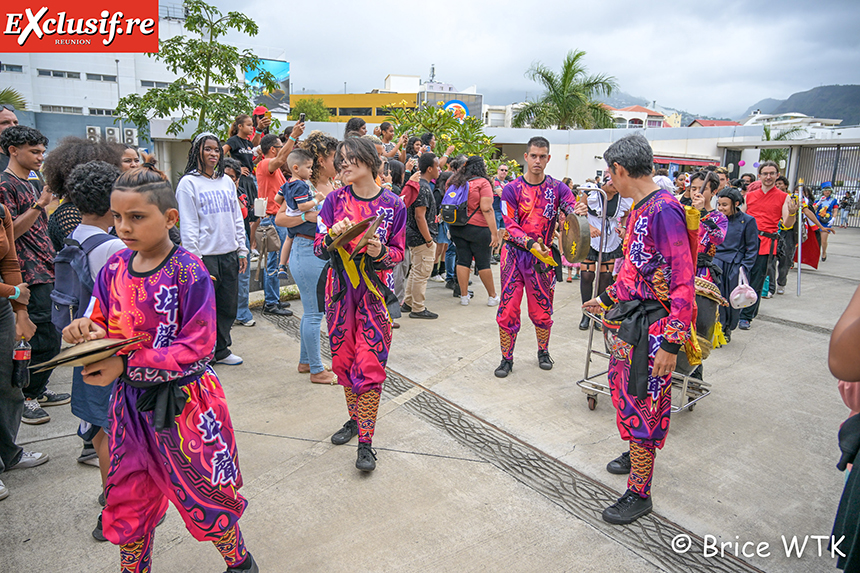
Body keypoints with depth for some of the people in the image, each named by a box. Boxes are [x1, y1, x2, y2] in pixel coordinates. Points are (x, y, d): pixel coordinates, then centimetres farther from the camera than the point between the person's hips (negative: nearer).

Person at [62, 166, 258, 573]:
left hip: (183, 402, -5)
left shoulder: (189, 271, -18)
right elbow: (103, 324, 10)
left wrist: (125, 364, -25)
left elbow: (196, 348, -20)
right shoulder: (115, 266, 1)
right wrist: (90, 334, -14)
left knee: (204, 495, 11)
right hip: (130, 402, 6)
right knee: (126, 503, 18)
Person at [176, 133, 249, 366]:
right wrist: (194, 259, -13)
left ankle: (221, 350, 24)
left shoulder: (227, 181, 13)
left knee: (228, 306, 10)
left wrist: (242, 250, 11)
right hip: (205, 255, -5)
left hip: (229, 254, 5)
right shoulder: (189, 183, -3)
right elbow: (188, 225, -7)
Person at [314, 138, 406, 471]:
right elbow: (319, 248, 0)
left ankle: (366, 441, 5)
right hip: (340, 290, 3)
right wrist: (332, 235, -21)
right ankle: (355, 419, 33)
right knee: (344, 359, 11)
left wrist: (380, 252, -20)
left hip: (374, 292, -2)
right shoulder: (335, 200, 1)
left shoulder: (393, 204, -3)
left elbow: (399, 253, 1)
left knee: (370, 364, -5)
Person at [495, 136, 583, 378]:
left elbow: (572, 209, -11)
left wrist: (578, 211, -36)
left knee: (542, 309, 10)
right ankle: (506, 358, 15)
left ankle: (543, 352, 33)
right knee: (508, 308, 0)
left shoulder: (557, 188, 2)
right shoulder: (512, 189, -3)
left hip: (542, 257, 1)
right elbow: (510, 227, -9)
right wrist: (531, 244, -25)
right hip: (515, 254, -1)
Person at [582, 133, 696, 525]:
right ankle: (636, 453, 44)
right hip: (630, 317, 10)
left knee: (642, 401, 0)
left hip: (653, 326, -10)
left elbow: (684, 282, -24)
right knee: (622, 384, 21)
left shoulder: (664, 210, -21)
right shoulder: (638, 209, 9)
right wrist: (607, 298, 30)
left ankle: (639, 493, 16)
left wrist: (672, 344, -24)